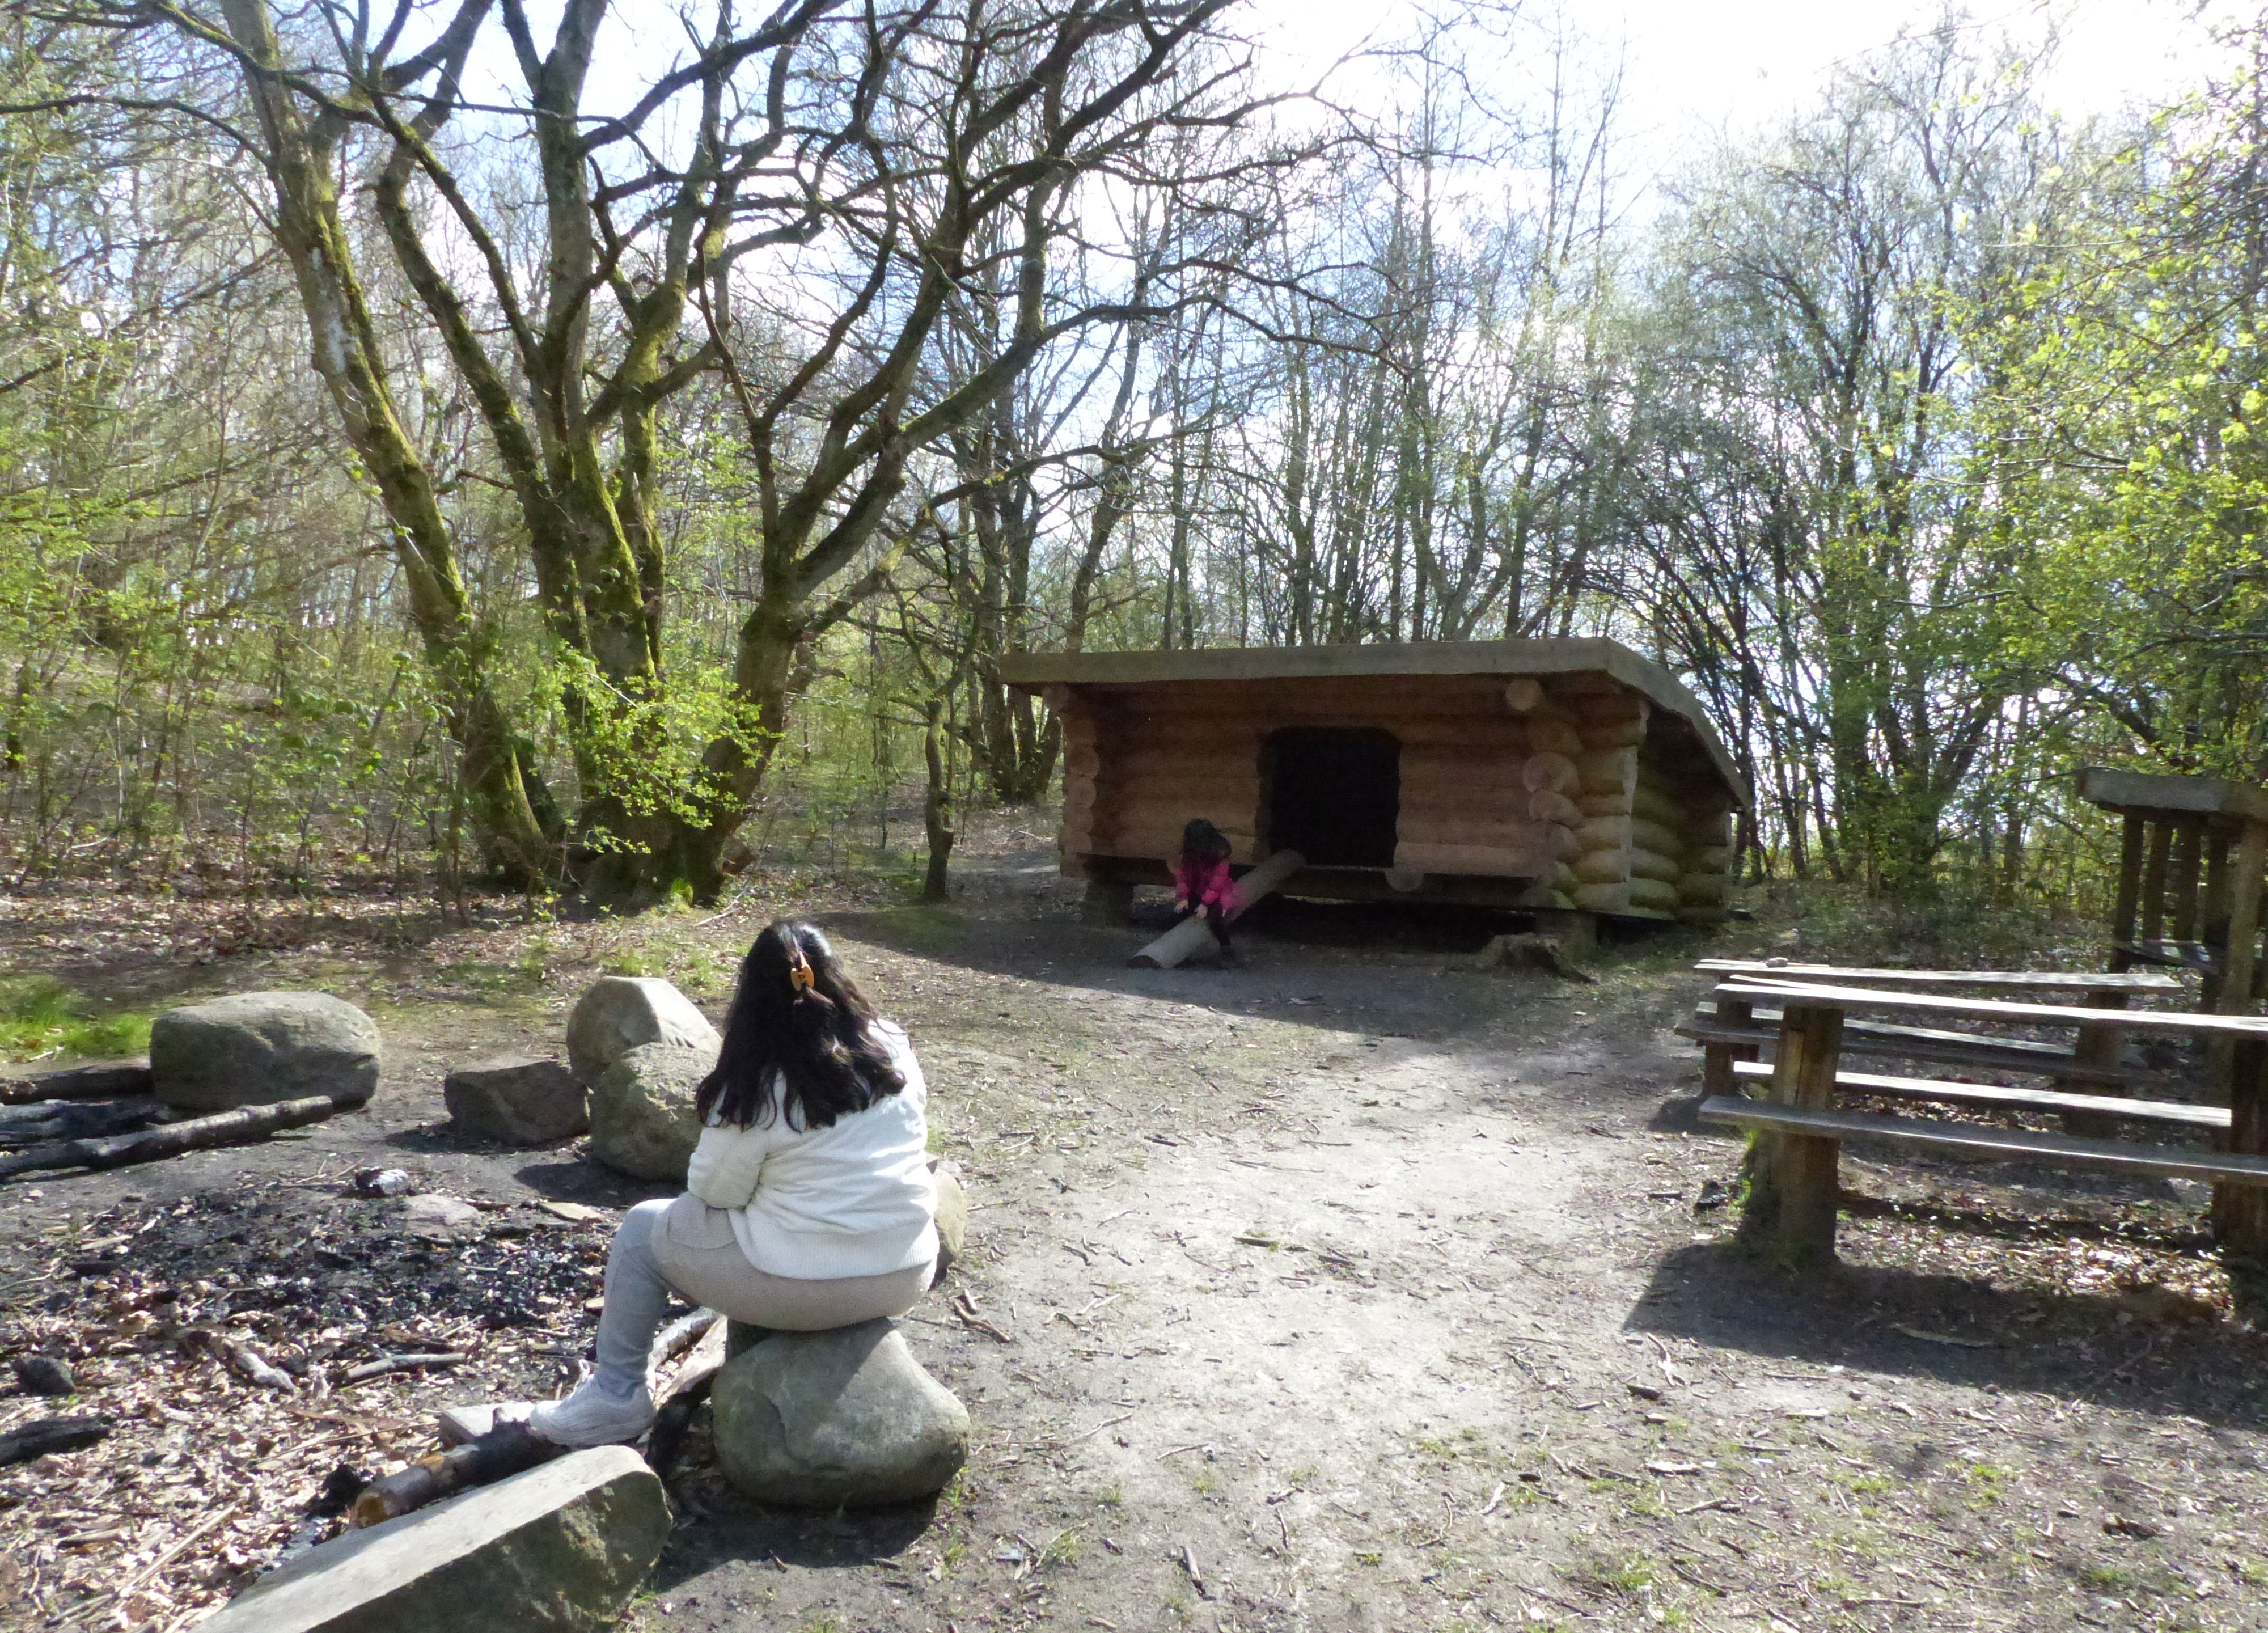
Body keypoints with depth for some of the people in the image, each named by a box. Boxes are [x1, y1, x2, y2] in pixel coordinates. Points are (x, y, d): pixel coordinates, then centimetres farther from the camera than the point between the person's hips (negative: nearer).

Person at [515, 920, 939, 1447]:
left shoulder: (755, 1086, -15)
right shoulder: (895, 1048, -2)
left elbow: (714, 1193, -6)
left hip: (807, 1287, -5)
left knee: (642, 1231, 15)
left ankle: (615, 1398, 23)